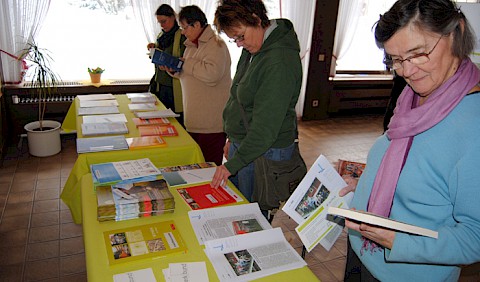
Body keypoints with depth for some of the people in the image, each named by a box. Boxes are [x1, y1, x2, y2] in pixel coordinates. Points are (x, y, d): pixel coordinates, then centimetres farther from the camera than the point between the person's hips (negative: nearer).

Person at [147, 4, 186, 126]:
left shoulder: (182, 36, -9)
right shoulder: (161, 36, 14)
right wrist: (155, 48, 6)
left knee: (178, 122, -3)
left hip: (174, 87, -7)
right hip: (160, 85, 7)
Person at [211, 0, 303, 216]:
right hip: (242, 142, 9)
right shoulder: (252, 49, 7)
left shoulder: (279, 61, -25)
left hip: (264, 152, -9)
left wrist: (232, 164, -23)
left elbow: (266, 127, -26)